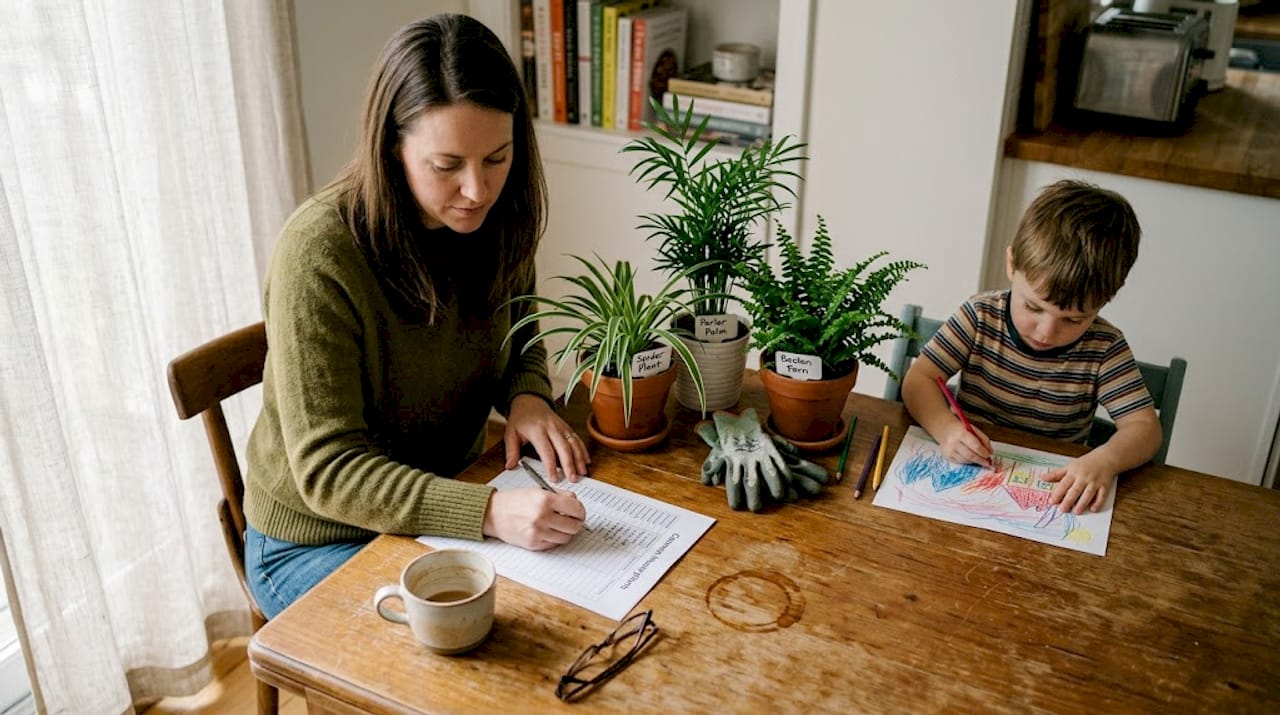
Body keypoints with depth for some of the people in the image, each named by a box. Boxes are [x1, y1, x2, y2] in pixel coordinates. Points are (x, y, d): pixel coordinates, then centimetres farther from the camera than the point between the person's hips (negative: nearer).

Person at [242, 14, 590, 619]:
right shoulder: (318, 252, -27)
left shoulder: (493, 221, -8)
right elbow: (328, 471, -25)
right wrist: (489, 512, -39)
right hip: (319, 540, -5)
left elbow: (521, 345, 10)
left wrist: (527, 398, -14)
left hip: (448, 506, 5)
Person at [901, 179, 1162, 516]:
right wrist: (946, 428, -28)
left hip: (1055, 490, 1)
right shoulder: (980, 316, -8)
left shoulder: (1104, 347, -7)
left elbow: (1144, 427, -8)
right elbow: (919, 379, -8)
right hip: (968, 474, -1)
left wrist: (1105, 460, -29)